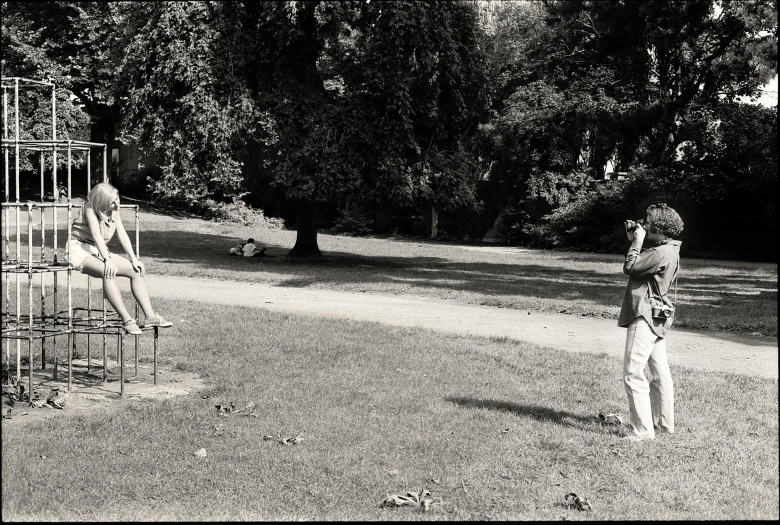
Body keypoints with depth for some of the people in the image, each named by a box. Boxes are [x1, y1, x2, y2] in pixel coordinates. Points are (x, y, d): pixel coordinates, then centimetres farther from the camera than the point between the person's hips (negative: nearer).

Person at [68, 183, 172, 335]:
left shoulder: (115, 210, 4)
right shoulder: (89, 208, -16)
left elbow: (122, 235, 3)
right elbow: (96, 235, -26)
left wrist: (134, 259, -7)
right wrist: (107, 260, -36)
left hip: (100, 251, 7)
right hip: (79, 250, -7)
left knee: (136, 271, -11)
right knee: (109, 272, -36)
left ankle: (150, 316, -15)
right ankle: (127, 320, -35)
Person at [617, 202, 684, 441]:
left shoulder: (663, 253, -20)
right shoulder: (667, 250, 13)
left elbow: (630, 267, -20)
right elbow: (641, 265, 16)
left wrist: (637, 242, -8)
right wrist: (634, 240, 10)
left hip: (644, 318, -11)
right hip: (656, 318, 11)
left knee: (633, 374, -9)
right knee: (660, 372, 16)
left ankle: (643, 429, -7)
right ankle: (664, 422, 26)